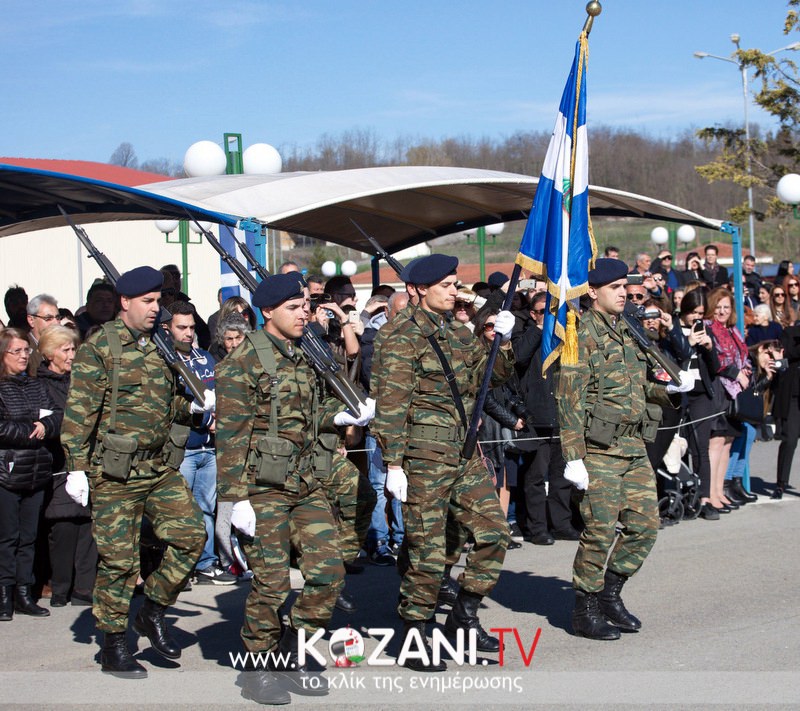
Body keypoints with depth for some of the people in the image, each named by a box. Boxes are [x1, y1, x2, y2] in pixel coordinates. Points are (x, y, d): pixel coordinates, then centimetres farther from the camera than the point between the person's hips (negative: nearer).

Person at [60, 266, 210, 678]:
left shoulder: (161, 347, 12)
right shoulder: (99, 347, -8)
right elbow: (79, 412, -10)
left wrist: (192, 405, 4)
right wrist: (76, 467, -14)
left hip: (163, 467, 6)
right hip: (116, 472, -6)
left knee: (191, 534, -3)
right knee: (118, 558, -1)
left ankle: (153, 611, 16)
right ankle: (113, 646, 11)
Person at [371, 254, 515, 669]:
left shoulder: (458, 334, 15)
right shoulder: (402, 336, -9)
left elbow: (494, 373, 20)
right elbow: (391, 404, -14)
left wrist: (503, 339, 1)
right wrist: (393, 463, -18)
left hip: (465, 455, 8)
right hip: (424, 456, -8)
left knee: (493, 531, 6)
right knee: (427, 550, -3)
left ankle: (464, 616, 19)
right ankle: (414, 639, 8)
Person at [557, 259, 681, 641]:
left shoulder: (626, 332, 15)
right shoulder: (583, 334, -10)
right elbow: (570, 398, -14)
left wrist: (664, 391, 8)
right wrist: (573, 457, -19)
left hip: (634, 446, 8)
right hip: (599, 448, -8)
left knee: (645, 524, 8)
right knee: (601, 531, -4)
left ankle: (610, 594, 23)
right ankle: (585, 611, 9)